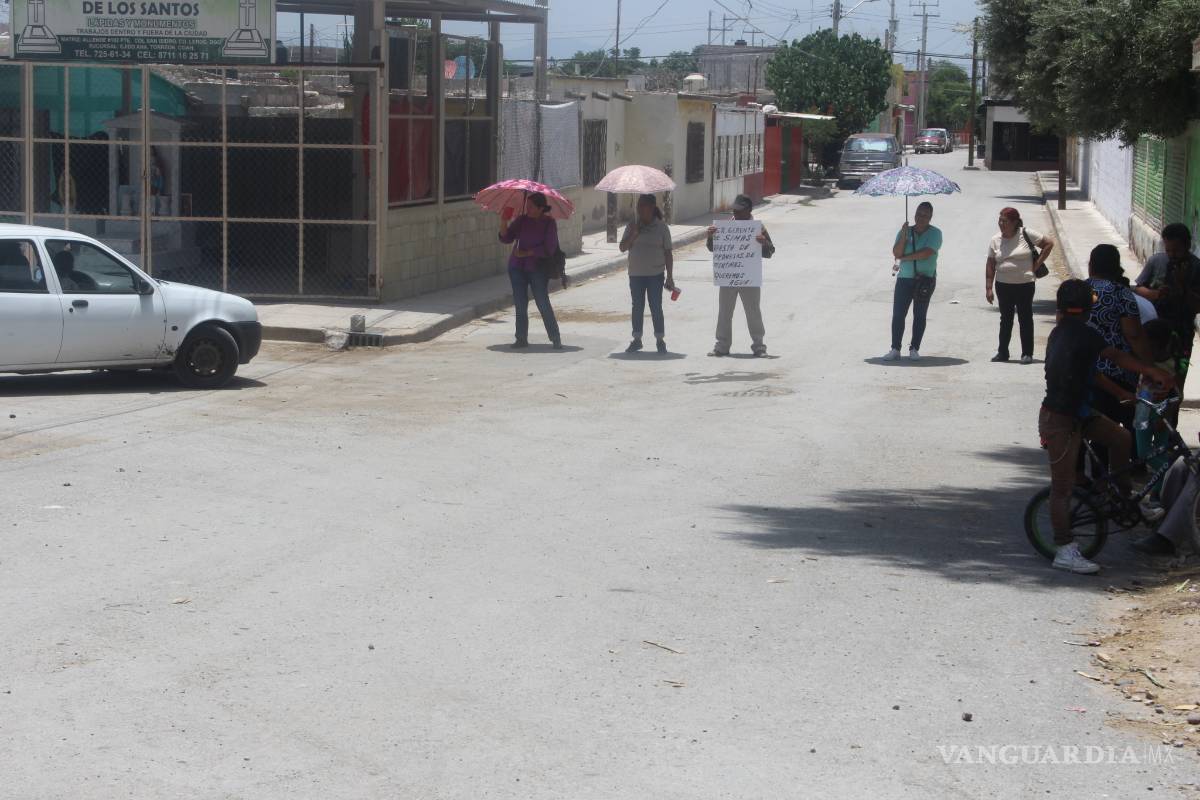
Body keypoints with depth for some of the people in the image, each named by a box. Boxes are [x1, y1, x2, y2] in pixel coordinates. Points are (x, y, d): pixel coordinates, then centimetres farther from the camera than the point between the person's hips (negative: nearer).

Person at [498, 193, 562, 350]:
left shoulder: (549, 223, -5)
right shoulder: (521, 220, 5)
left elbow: (548, 249, -13)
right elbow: (506, 238, 1)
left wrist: (526, 253, -17)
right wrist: (503, 223, -15)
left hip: (537, 268, -4)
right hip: (517, 267, 4)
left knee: (543, 303, -8)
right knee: (520, 304, 5)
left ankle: (556, 338, 0)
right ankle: (522, 339, 13)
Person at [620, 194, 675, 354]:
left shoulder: (661, 227, -2)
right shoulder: (632, 226, 5)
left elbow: (668, 253, -1)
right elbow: (623, 248, 1)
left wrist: (670, 276, -4)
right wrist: (634, 234, -15)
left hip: (655, 274, -3)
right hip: (636, 274, 3)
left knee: (656, 307, -1)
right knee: (637, 306, 9)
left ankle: (660, 340, 8)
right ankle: (637, 339, 16)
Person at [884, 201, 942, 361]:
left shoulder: (935, 233, -3)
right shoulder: (905, 231, 7)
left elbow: (926, 253, -17)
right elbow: (896, 253, -4)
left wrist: (905, 257, -8)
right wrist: (904, 236, -17)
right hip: (905, 279, 2)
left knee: (920, 315, 4)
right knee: (898, 314, -3)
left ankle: (914, 349, 11)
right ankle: (895, 349, 2)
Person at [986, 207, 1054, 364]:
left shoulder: (1026, 234, -7)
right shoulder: (996, 240, 3)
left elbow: (1049, 243, -3)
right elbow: (990, 266, 5)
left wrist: (1037, 264, -5)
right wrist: (988, 288, 0)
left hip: (1025, 285, -3)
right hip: (1003, 285, 3)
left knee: (1025, 318, 3)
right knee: (1005, 319, 11)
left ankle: (1027, 353, 8)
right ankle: (1002, 352, 18)